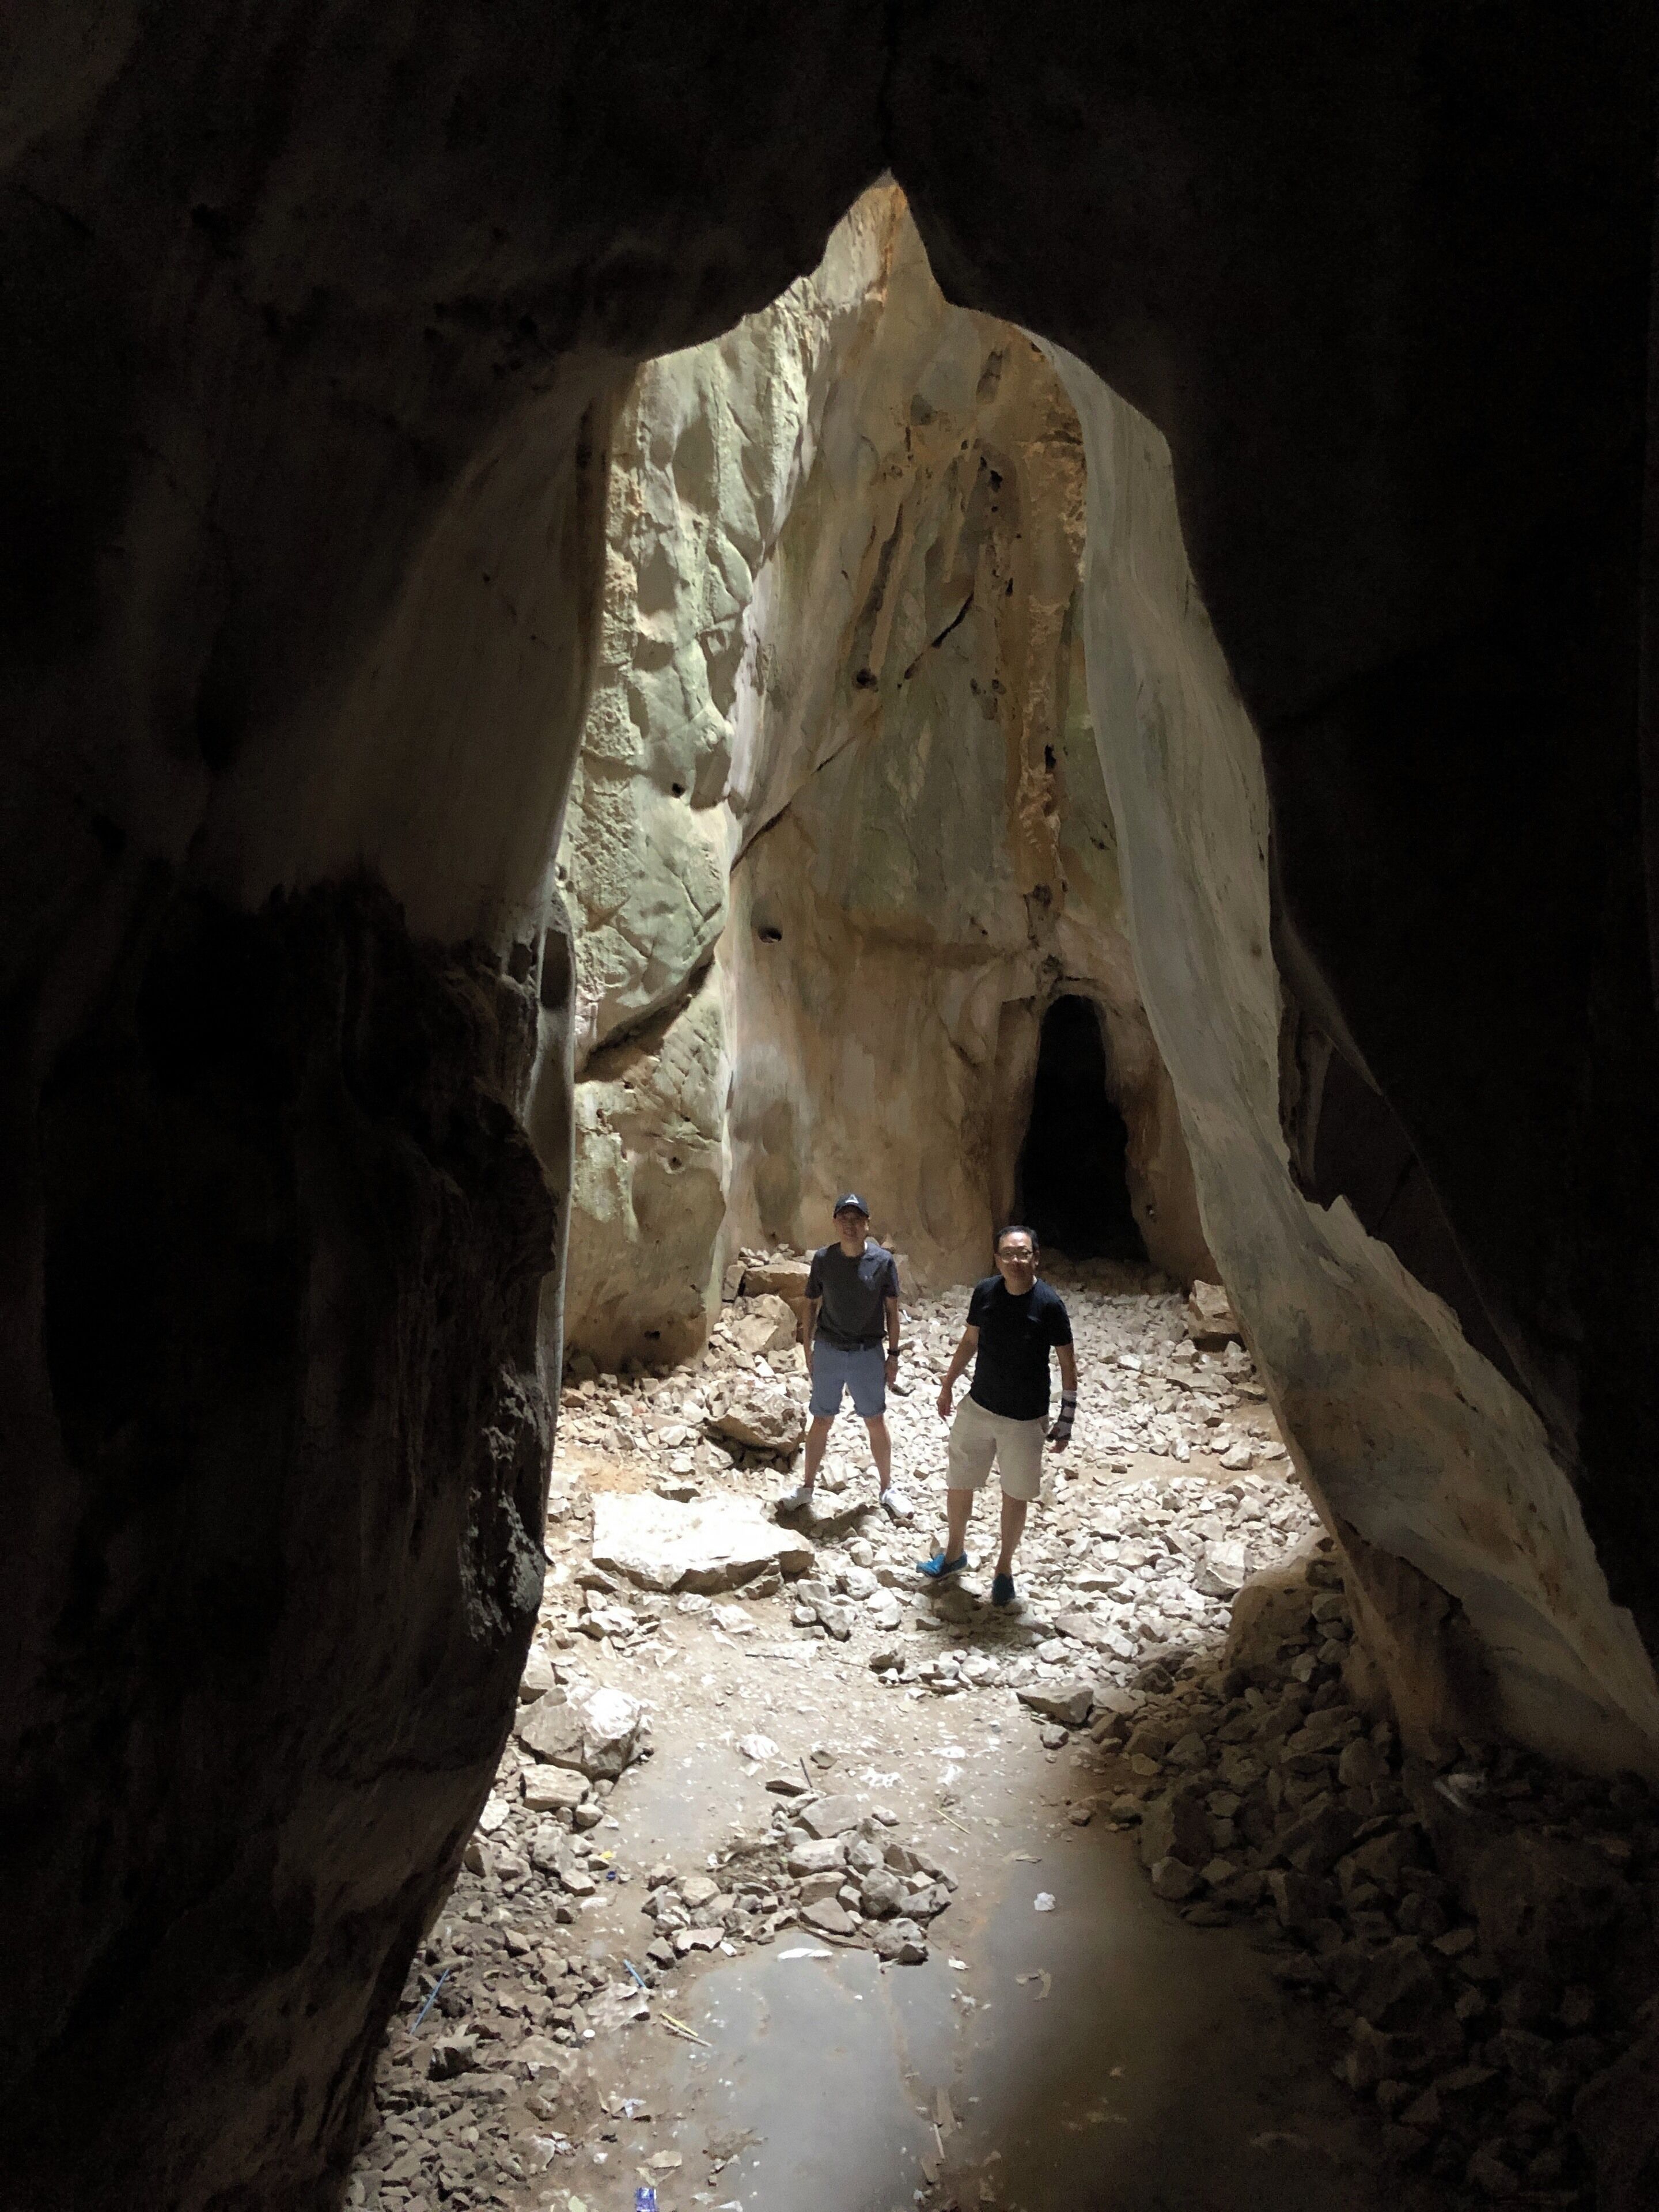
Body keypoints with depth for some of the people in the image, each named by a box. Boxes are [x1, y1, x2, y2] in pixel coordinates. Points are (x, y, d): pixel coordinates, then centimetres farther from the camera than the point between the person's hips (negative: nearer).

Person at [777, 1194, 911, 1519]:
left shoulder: (883, 1261, -9)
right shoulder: (823, 1259, -6)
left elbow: (892, 1309, -1)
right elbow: (812, 1304, 5)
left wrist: (893, 1354, 0)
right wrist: (809, 1346, 5)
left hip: (868, 1354, -1)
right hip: (828, 1351, 1)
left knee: (876, 1422, 9)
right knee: (821, 1421, 10)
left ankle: (888, 1488, 26)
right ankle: (807, 1487, 25)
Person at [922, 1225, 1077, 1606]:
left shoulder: (1049, 1304, -18)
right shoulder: (984, 1292, -8)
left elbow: (1068, 1363, -10)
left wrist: (1066, 1422, -9)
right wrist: (948, 1385, 14)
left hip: (1025, 1420, -3)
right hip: (978, 1408, 3)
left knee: (1015, 1496, 12)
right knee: (958, 1486, 14)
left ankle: (1004, 1568, 32)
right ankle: (955, 1552, 39)